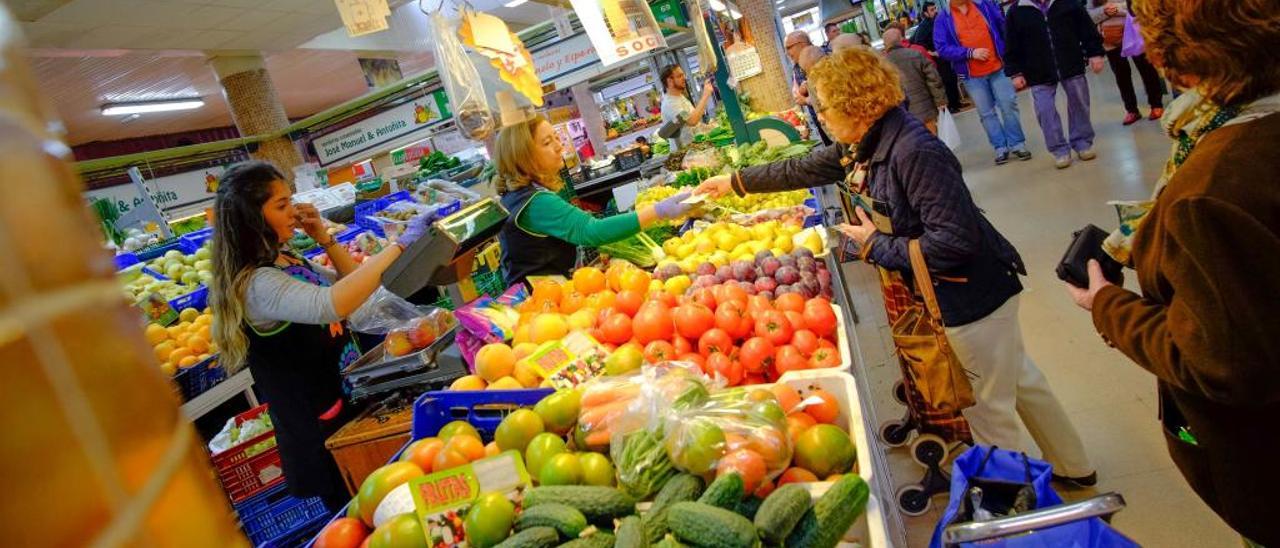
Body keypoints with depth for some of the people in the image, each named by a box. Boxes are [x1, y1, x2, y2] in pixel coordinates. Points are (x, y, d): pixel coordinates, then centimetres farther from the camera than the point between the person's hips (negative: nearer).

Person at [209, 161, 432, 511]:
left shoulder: (288, 261, 5)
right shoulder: (256, 284, -24)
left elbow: (350, 282, 17)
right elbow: (331, 304, -42)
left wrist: (324, 238, 1)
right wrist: (401, 244, -39)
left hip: (350, 396, 9)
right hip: (322, 426, -9)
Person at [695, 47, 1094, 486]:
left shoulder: (915, 151, -29)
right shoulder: (861, 146, 0)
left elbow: (955, 241, -32)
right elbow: (803, 170, 15)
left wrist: (876, 246, -21)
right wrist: (735, 182, 20)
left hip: (972, 296, -10)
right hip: (950, 295, 10)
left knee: (988, 408, 9)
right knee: (1019, 383, 25)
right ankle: (1072, 468, 45)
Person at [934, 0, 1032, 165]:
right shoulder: (943, 19, -2)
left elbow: (1005, 27, 9)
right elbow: (942, 48, -10)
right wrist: (970, 53, -18)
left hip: (999, 68, 1)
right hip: (972, 75, -1)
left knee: (1008, 105, 2)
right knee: (986, 113, 6)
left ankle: (1017, 144, 14)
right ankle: (1000, 147, 17)